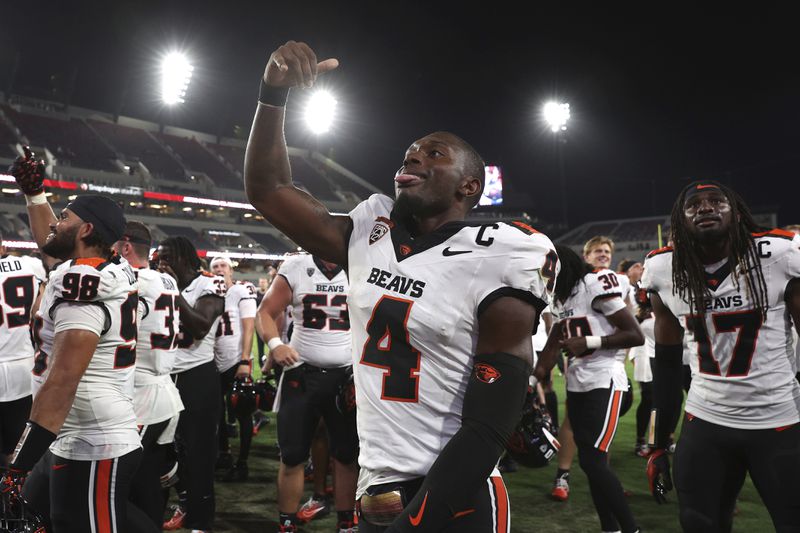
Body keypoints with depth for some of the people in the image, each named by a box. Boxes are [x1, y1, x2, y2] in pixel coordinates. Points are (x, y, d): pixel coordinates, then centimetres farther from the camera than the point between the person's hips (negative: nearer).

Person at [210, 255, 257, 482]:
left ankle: (242, 464, 9)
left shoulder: (242, 291, -7)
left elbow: (249, 328, -12)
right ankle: (224, 454, 35)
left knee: (242, 413, 1)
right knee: (218, 412, 17)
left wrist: (245, 361, -18)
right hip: (217, 363, 7)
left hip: (237, 361, -6)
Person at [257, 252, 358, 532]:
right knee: (292, 455, 6)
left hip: (348, 375, 1)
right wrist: (275, 344, -15)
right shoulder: (295, 267, -4)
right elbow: (267, 311, 2)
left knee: (347, 455, 10)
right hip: (302, 372, -1)